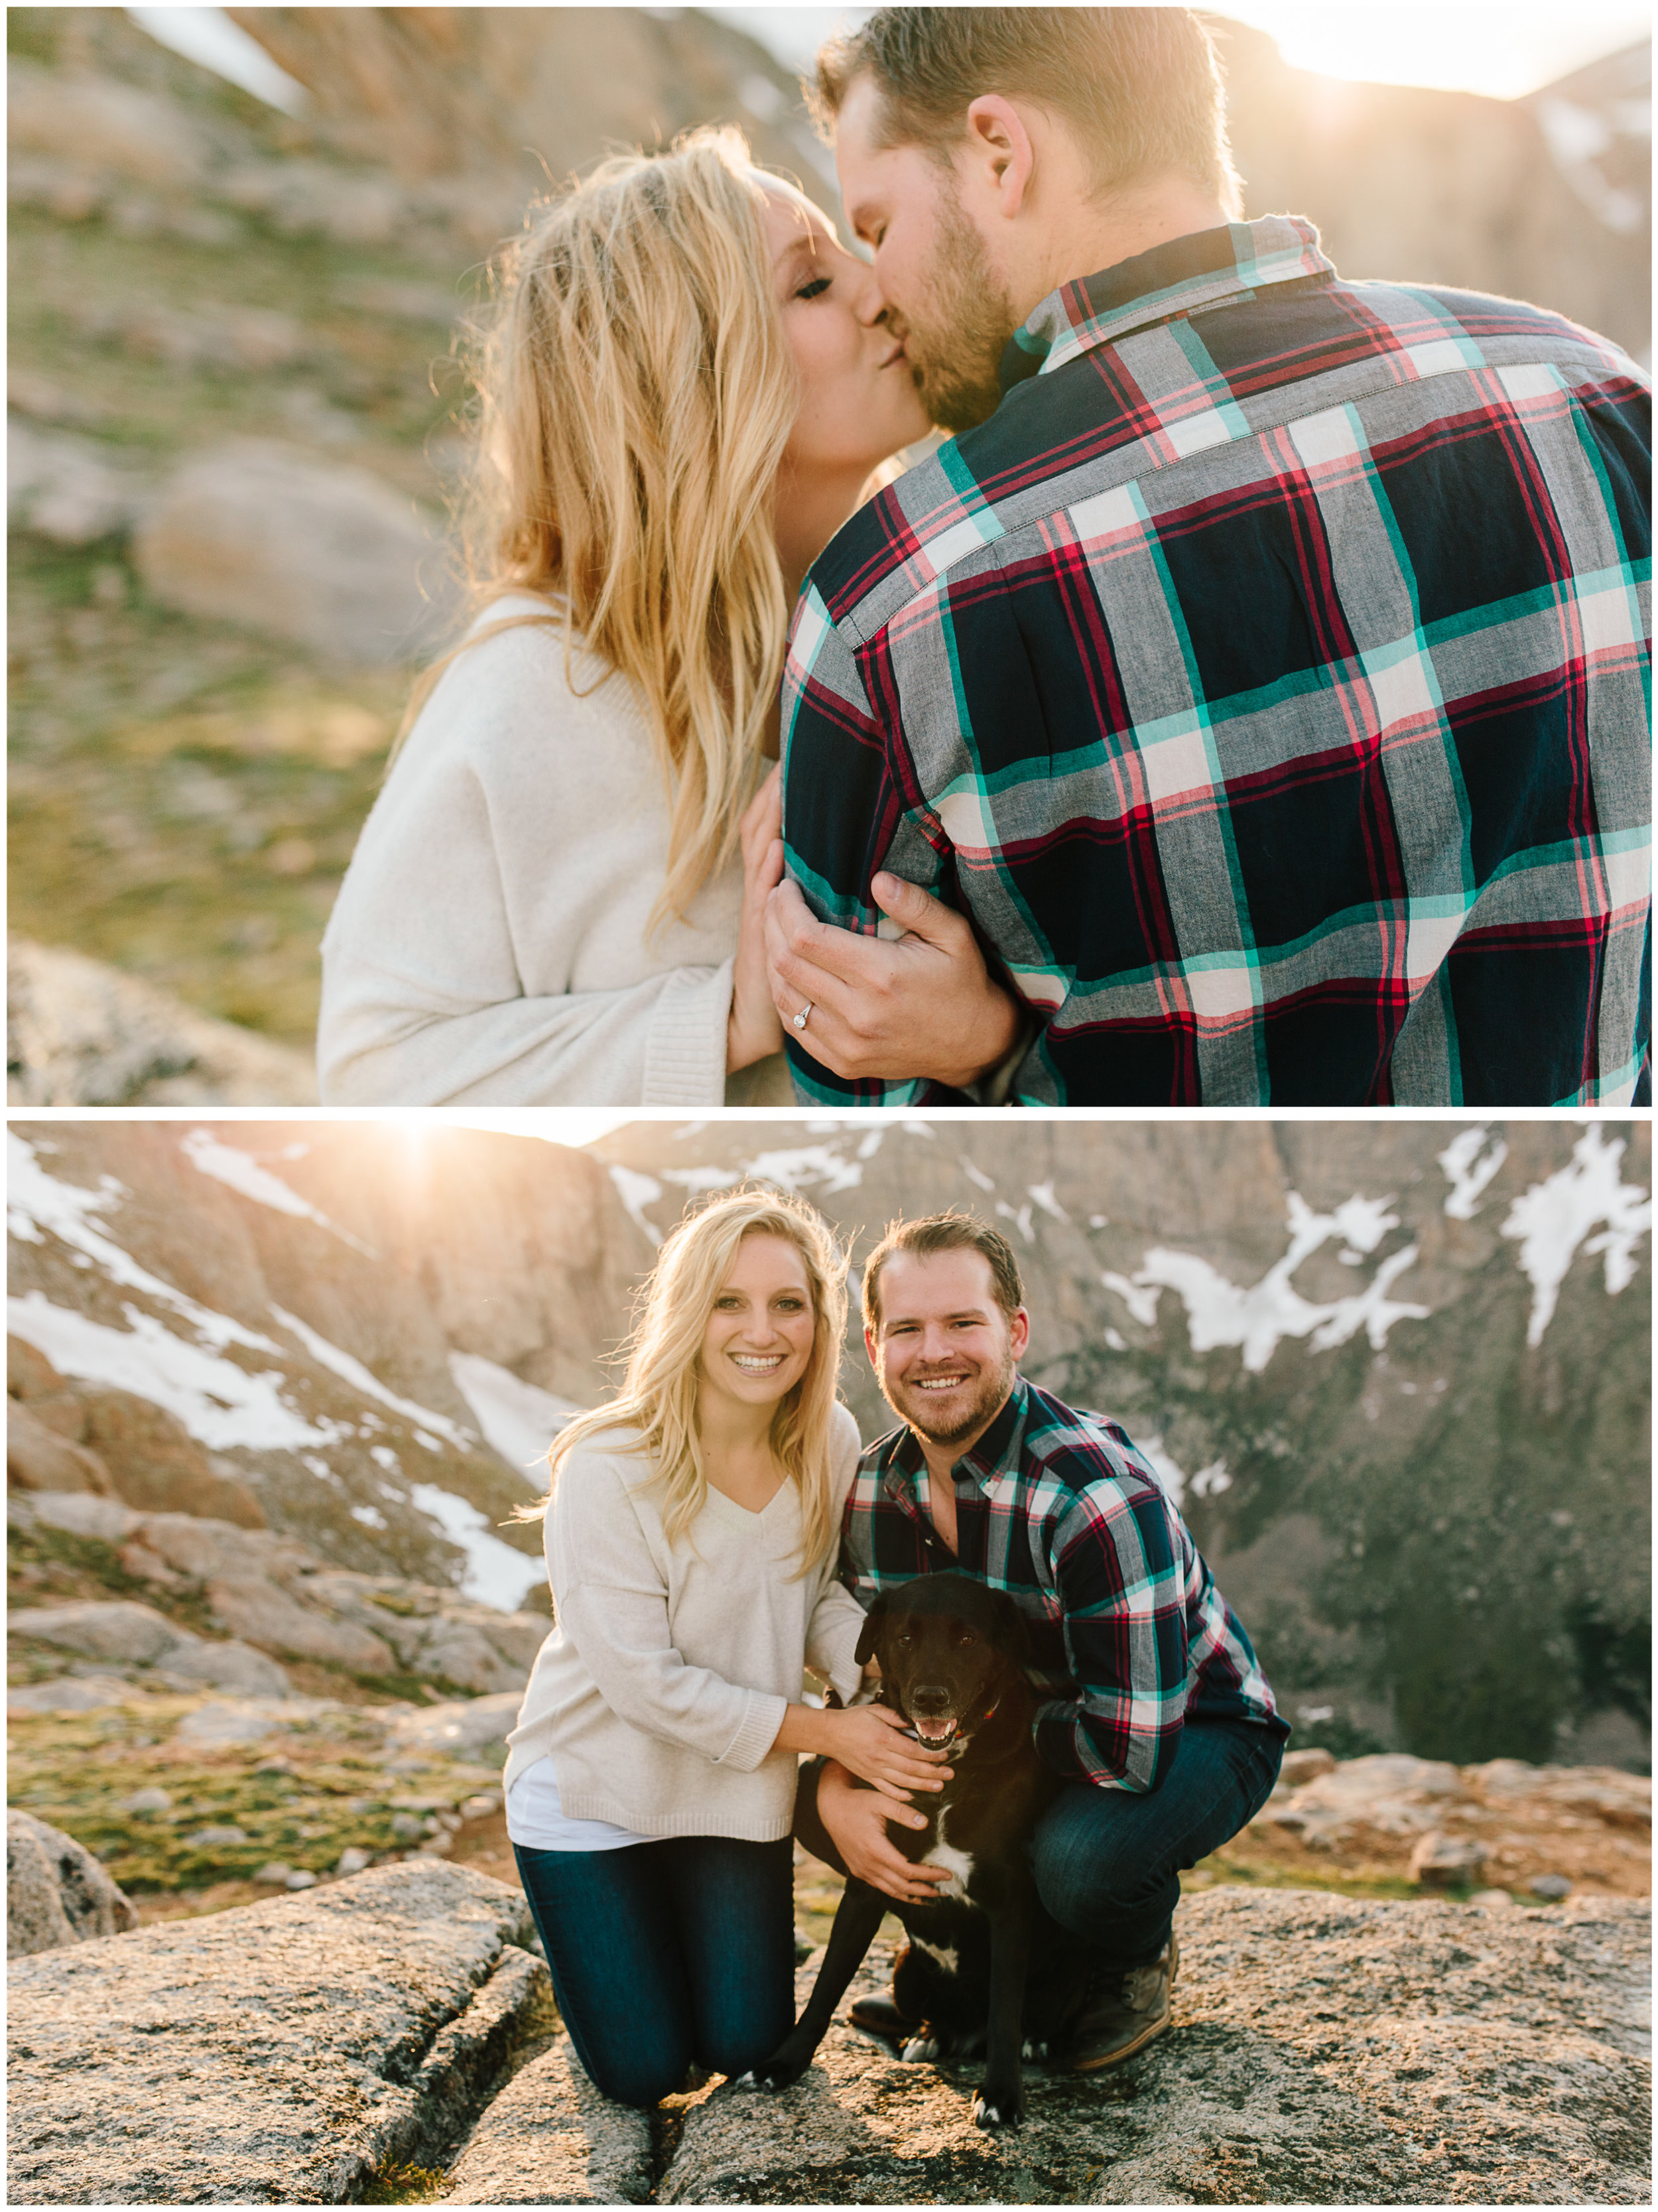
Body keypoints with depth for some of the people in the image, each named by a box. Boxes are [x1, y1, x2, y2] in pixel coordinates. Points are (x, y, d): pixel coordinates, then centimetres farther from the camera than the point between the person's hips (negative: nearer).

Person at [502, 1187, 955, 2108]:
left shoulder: (833, 1442, -13)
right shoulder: (609, 1470, -29)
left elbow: (818, 1591, -1)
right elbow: (644, 1680, -26)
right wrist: (827, 1732, -26)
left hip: (735, 1787, 4)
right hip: (595, 1786, -4)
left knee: (746, 2049, 11)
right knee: (642, 2075, 5)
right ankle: (588, 1921, 34)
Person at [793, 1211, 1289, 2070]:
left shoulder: (1098, 1494, -33)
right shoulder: (870, 1489, -10)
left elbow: (1130, 1747, -35)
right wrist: (837, 1794, -18)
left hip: (1192, 1733, -6)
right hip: (1025, 1733, 6)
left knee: (1080, 1854, -37)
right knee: (811, 1795, -9)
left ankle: (1138, 1966, 1)